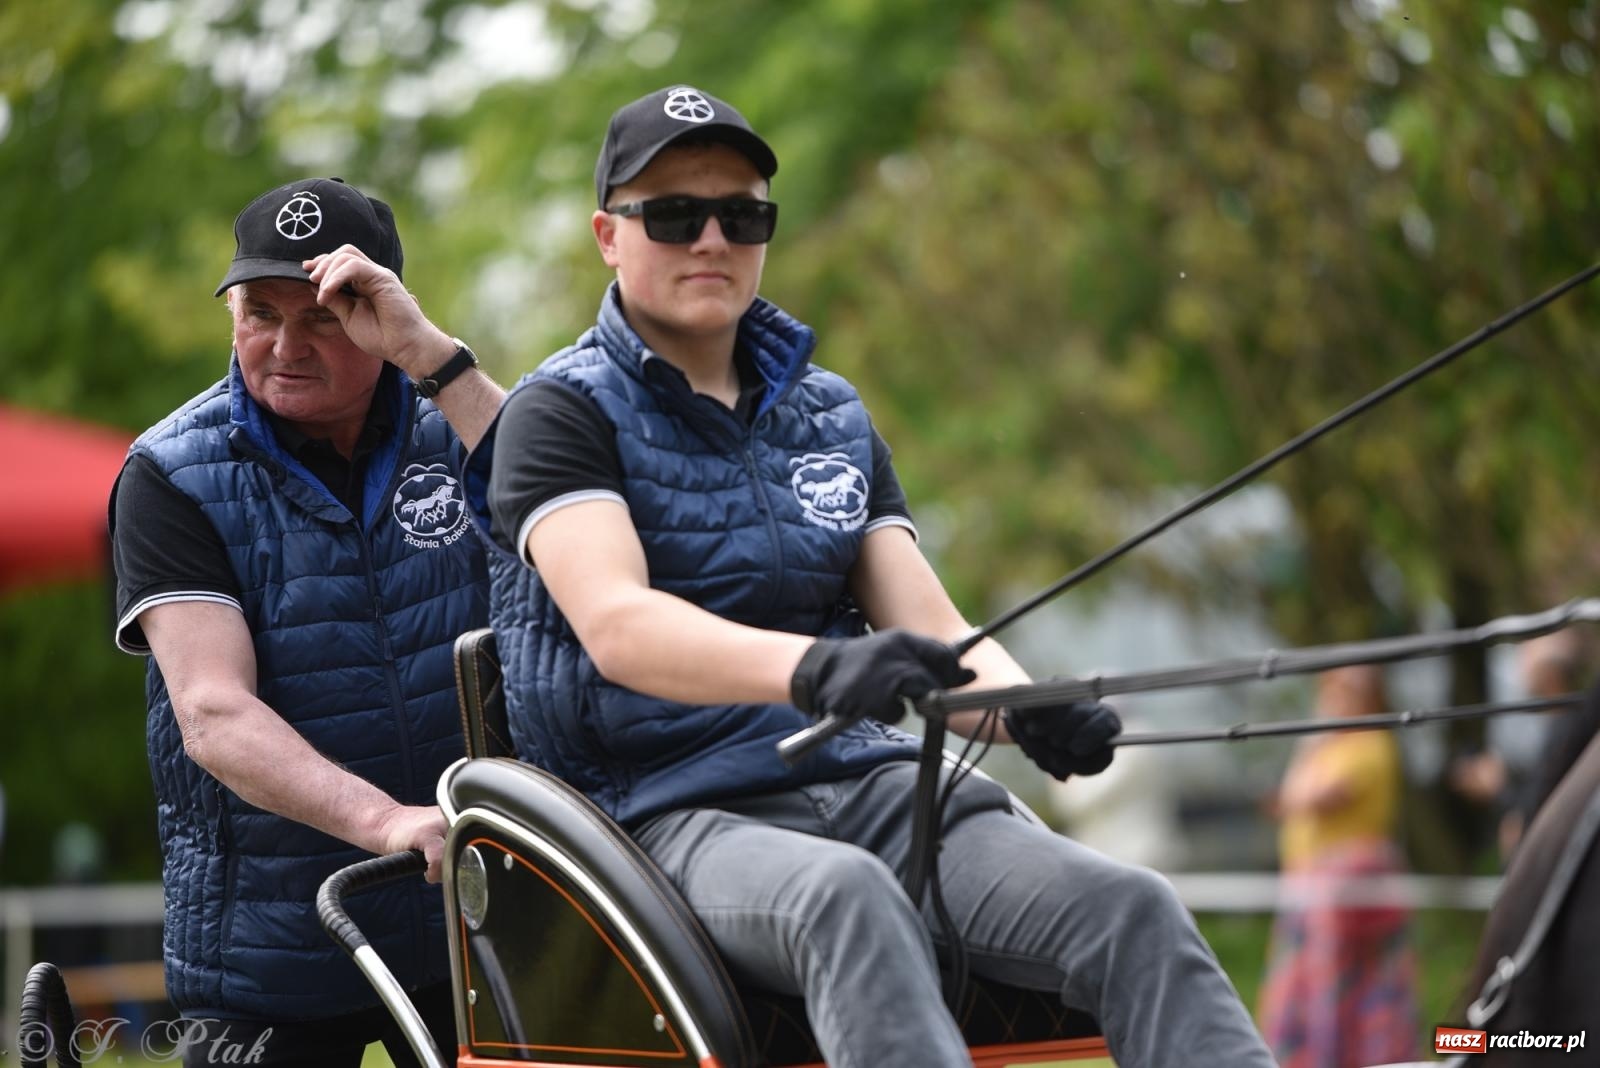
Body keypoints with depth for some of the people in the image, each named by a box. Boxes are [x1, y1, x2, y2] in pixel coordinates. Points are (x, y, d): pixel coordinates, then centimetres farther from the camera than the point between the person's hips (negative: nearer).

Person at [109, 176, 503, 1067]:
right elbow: (212, 711, -18)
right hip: (272, 951, -2)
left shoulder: (450, 427, 3)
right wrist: (384, 821, -34)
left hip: (474, 920, 2)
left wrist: (433, 355, -24)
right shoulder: (172, 478, -5)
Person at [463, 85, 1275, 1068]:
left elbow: (930, 631, 10)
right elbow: (615, 624, -17)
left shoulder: (833, 415, 20)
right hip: (672, 814, -5)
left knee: (1132, 910, -21)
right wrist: (814, 667, -36)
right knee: (847, 897, -39)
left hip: (868, 781, 5)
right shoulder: (562, 412, 2)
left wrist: (1029, 710, -15)